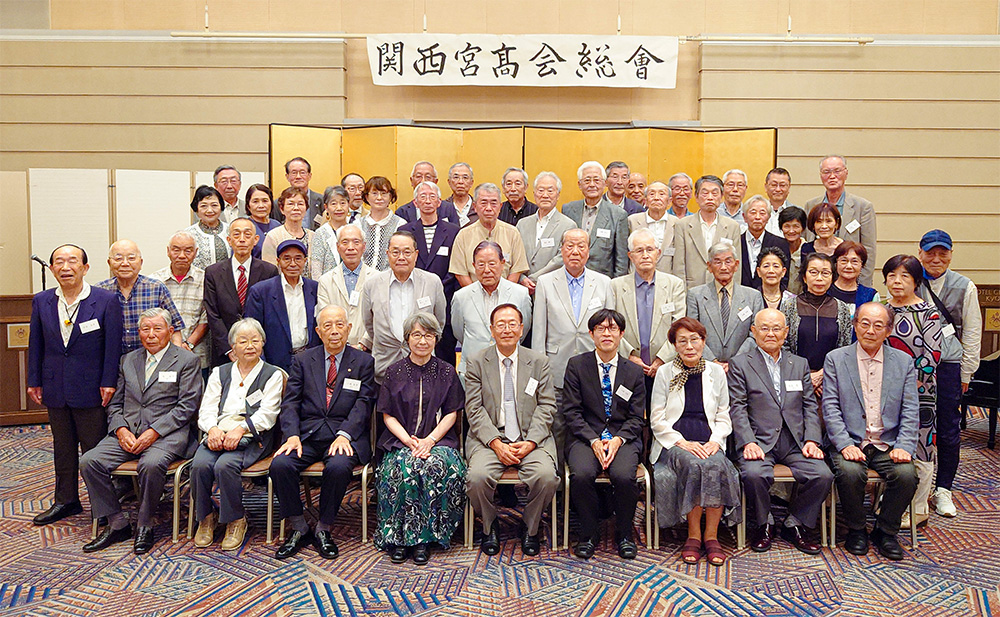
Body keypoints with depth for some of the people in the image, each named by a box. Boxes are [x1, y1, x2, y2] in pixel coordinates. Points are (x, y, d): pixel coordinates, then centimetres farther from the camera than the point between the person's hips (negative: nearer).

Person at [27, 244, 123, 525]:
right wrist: (34, 381, 6)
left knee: (94, 449, 3)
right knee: (62, 447, 17)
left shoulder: (107, 301, -9)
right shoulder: (41, 301, 5)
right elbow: (36, 343, 9)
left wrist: (108, 383, -12)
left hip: (91, 389, -4)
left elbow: (113, 345, -9)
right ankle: (65, 500, 30)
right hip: (55, 389, 4)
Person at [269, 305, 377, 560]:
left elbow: (363, 405, -1)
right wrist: (292, 435, -12)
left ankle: (323, 530, -9)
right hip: (307, 433, 2)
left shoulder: (364, 362, 9)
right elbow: (290, 403, 6)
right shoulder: (303, 360, 14)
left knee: (338, 467, -33)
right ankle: (298, 529, -5)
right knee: (280, 464, -25)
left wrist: (344, 435, -18)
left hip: (346, 434, -2)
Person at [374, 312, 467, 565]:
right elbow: (388, 416, 5)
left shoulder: (447, 372, 9)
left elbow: (451, 414, 5)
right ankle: (398, 536, -17)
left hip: (438, 440, 0)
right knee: (404, 469, -32)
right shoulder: (394, 372, 9)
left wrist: (430, 440, -11)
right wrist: (409, 441, -12)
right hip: (400, 440, 0)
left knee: (437, 467, -32)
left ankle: (424, 536, -19)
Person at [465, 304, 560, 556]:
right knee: (478, 476, -28)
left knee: (546, 476, -27)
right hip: (489, 438, 0)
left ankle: (531, 528, 2)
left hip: (531, 438, 1)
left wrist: (530, 442, -11)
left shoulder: (539, 362, 9)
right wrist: (496, 443, -14)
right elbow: (474, 409, 0)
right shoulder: (477, 363, 6)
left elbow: (546, 407, 4)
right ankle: (490, 527, 3)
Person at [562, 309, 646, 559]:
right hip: (585, 437, -1)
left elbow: (637, 418, 8)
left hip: (623, 438, 1)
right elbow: (571, 411, 0)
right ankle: (588, 535, -6)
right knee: (582, 474, -31)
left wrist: (618, 439, -12)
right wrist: (594, 441, -14)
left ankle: (624, 535, -3)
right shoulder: (576, 365, 6)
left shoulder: (634, 371, 11)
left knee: (624, 475, -29)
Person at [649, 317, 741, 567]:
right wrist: (682, 443, -13)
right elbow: (657, 420, 2)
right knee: (694, 465, -33)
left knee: (717, 466, -31)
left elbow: (724, 418, 14)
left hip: (708, 444, 2)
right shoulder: (665, 373, 6)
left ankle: (711, 536, -18)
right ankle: (693, 534, -18)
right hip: (673, 444, -2)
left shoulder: (716, 372, 13)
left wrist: (715, 441, -6)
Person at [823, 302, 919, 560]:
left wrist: (904, 446, -10)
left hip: (888, 445, 2)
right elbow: (830, 407, -3)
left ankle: (885, 532, 1)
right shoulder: (835, 359, 3)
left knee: (907, 474, -26)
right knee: (850, 473, -30)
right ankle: (856, 530, -2)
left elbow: (910, 411, 5)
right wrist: (844, 445, -16)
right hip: (850, 442, -2)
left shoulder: (904, 362, 9)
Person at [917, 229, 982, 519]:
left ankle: (942, 490, 16)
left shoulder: (965, 288, 4)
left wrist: (966, 374, 5)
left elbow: (972, 334, 7)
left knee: (948, 429, 2)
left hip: (948, 364, 0)